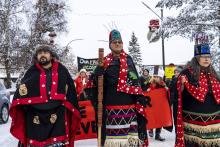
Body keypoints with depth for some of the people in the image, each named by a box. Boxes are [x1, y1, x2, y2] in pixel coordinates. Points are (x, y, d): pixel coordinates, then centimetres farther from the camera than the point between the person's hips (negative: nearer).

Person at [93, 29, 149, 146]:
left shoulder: (128, 60, 11)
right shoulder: (104, 62, 6)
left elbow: (135, 81, 9)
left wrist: (140, 96, 1)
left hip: (129, 104, 2)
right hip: (112, 106, -1)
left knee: (130, 134, 2)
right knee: (113, 133, -3)